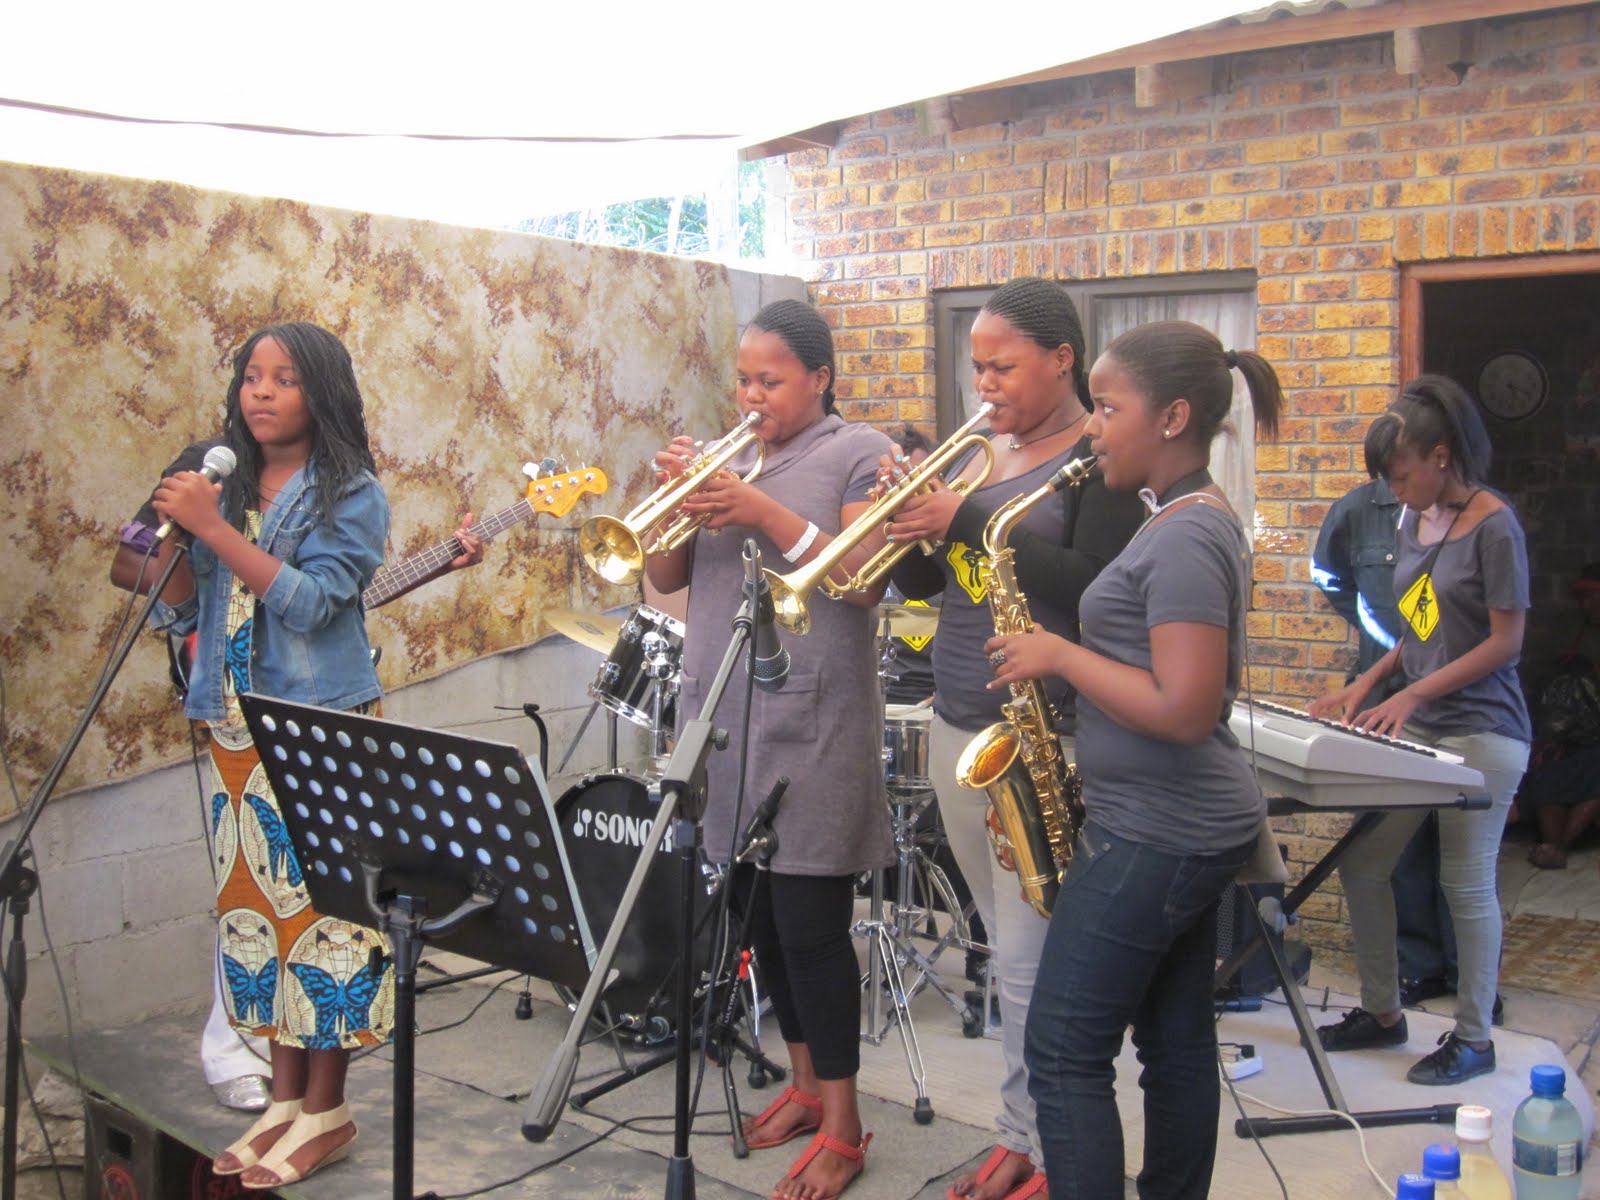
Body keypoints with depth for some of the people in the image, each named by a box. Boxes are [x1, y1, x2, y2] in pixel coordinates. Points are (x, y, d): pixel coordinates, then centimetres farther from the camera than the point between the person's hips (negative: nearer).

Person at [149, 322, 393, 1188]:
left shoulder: (350, 496, -5)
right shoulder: (224, 486, 10)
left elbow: (309, 601, -18)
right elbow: (177, 613, 9)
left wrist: (212, 527, -20)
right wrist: (172, 528, -7)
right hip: (236, 729, 6)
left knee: (322, 905, -2)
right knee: (255, 904, 9)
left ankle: (325, 1110, 10)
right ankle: (286, 1095, 21)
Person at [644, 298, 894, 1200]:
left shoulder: (859, 453, -2)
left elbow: (865, 580, -13)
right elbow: (666, 579, 10)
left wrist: (763, 511, -20)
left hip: (812, 728, -6)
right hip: (726, 722, 6)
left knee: (812, 923, -3)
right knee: (763, 917, 13)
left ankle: (842, 1125, 11)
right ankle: (806, 1085, 30)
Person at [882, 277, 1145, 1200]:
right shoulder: (980, 453, 13)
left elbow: (1091, 587, -21)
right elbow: (920, 581, 12)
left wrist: (967, 519, -22)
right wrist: (910, 522, -8)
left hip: (1043, 737, -7)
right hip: (956, 728, 8)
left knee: (1031, 965, -4)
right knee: (1009, 952, 15)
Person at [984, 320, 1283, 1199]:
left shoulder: (1183, 539, -19)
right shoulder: (1195, 519, 12)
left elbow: (1183, 710, -26)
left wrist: (1058, 655, -17)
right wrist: (1093, 761, 13)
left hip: (1155, 838, -10)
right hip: (1192, 827, 10)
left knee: (1063, 1054, -2)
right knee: (1176, 1041, 17)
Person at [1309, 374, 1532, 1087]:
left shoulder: (1494, 526, -12)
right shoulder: (1415, 522, 11)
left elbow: (1505, 640, -13)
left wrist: (1411, 695, -17)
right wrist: (1365, 684, 5)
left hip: (1479, 733, -8)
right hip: (1415, 729, 8)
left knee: (1466, 883, 1)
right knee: (1361, 866, 8)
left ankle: (1473, 1038, 17)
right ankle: (1382, 1012, 24)